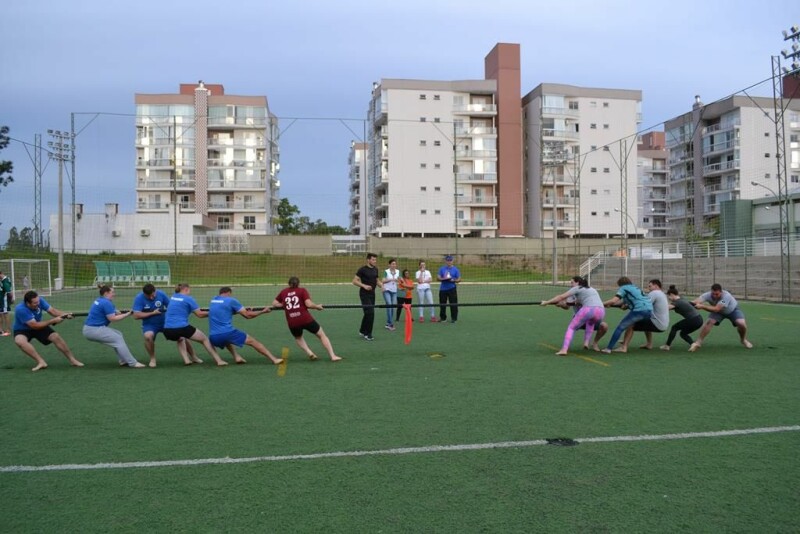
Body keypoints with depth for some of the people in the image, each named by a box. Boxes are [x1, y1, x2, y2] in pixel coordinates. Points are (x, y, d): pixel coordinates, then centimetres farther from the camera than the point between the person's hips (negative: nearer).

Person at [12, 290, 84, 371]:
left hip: (39, 326, 4)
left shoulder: (39, 300, -21)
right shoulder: (20, 309, -35)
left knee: (56, 336, -12)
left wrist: (64, 314, -40)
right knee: (20, 341, -36)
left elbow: (52, 310, -21)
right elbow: (35, 325, -34)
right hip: (22, 330, -4)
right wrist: (53, 321, -34)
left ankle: (72, 359, 0)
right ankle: (41, 362, -32)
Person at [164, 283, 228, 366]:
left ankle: (186, 359, 22)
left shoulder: (173, 297, 16)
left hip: (167, 331, 5)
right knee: (204, 339, 13)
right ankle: (219, 360, 10)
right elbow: (200, 314, 0)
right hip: (182, 328, -5)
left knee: (180, 339, 39)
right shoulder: (188, 299, -1)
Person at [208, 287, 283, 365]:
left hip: (213, 338, 5)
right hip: (227, 333, -5)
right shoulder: (231, 300, 1)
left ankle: (236, 357, 16)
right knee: (252, 341, 6)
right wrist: (263, 311, 17)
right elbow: (247, 315, 3)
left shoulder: (213, 300, 19)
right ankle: (274, 359, 0)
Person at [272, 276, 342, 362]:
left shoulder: (283, 292, 13)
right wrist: (318, 306, 7)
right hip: (306, 319, -2)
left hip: (292, 323, 2)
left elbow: (274, 304, 17)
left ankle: (309, 352, 12)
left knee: (298, 338, 33)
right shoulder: (302, 290, 3)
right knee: (322, 335, 14)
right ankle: (333, 356, 8)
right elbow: (309, 304, -9)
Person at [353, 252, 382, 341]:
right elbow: (354, 281, -12)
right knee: (370, 313, -13)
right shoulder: (363, 269, -12)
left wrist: (381, 285, 0)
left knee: (368, 313, 14)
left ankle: (362, 331, 31)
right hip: (364, 294, -7)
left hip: (372, 294, 7)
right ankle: (367, 334, -3)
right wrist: (364, 286, -24)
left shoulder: (375, 269, 8)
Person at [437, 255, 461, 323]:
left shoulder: (455, 269, 5)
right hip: (443, 289, 2)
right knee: (442, 304, 7)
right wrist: (443, 279, -15)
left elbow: (459, 279, 3)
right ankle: (443, 318, 18)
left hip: (452, 289, -2)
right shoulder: (442, 269, 9)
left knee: (453, 304, -6)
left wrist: (453, 280, -16)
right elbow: (438, 278, 4)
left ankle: (453, 318, 1)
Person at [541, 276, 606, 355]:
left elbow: (561, 297, 10)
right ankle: (586, 342, 21)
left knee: (571, 327, 8)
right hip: (601, 310, 6)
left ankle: (564, 349, -9)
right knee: (590, 322, 39)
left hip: (588, 309, -6)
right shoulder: (592, 289, 34)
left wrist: (547, 302, 13)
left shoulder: (577, 288, 15)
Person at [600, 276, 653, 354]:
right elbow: (623, 301, 32)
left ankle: (608, 348, -7)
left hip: (639, 310, -8)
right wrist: (610, 304, 30)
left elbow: (613, 301, -4)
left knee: (620, 327, -3)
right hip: (650, 310, 8)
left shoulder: (624, 288, 8)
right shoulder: (635, 287, 32)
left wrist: (603, 303, 10)